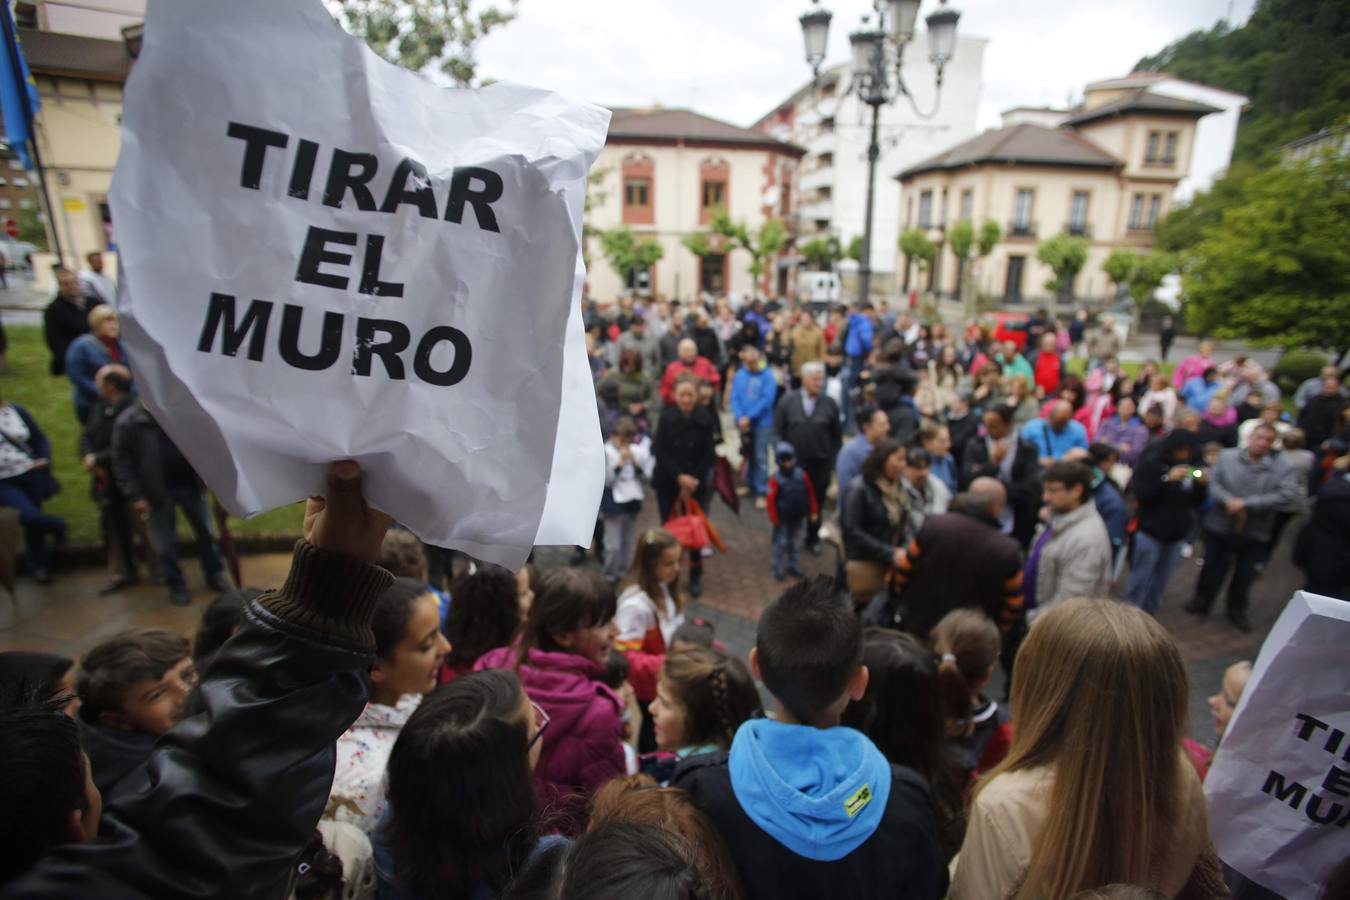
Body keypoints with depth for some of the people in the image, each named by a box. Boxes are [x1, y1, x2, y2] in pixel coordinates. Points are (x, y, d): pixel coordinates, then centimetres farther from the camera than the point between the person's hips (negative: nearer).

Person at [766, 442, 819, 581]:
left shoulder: (802, 475, -6)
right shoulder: (775, 479, -17)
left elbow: (811, 493, 2)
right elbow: (771, 500, -15)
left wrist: (814, 512, 4)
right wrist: (775, 519, -14)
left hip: (799, 517, 4)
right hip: (783, 519, -4)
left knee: (796, 542, 16)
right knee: (781, 543, 7)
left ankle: (793, 566, 32)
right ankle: (778, 569, 20)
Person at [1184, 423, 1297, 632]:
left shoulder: (1281, 468, -8)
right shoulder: (1227, 456, -6)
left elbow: (1285, 495, -19)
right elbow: (1213, 481, -10)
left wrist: (1246, 504, -24)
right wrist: (1229, 501, -26)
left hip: (1254, 532, 0)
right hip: (1220, 525, 0)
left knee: (1245, 575, 14)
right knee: (1213, 567, 15)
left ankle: (1237, 610, 36)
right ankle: (1201, 602, 35)